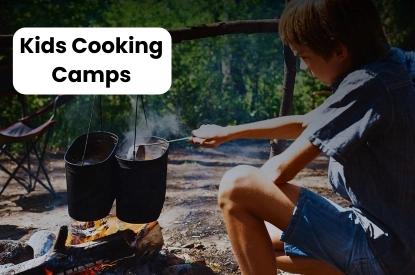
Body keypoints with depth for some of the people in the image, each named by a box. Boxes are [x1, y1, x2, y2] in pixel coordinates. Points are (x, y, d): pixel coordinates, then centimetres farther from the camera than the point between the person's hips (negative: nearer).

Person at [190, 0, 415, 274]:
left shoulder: (368, 85, -22)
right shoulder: (380, 77, 9)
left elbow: (279, 170, -21)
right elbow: (302, 124, 21)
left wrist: (250, 184, 2)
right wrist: (228, 133, 25)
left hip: (381, 247, -10)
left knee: (237, 185, -16)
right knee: (262, 240, 22)